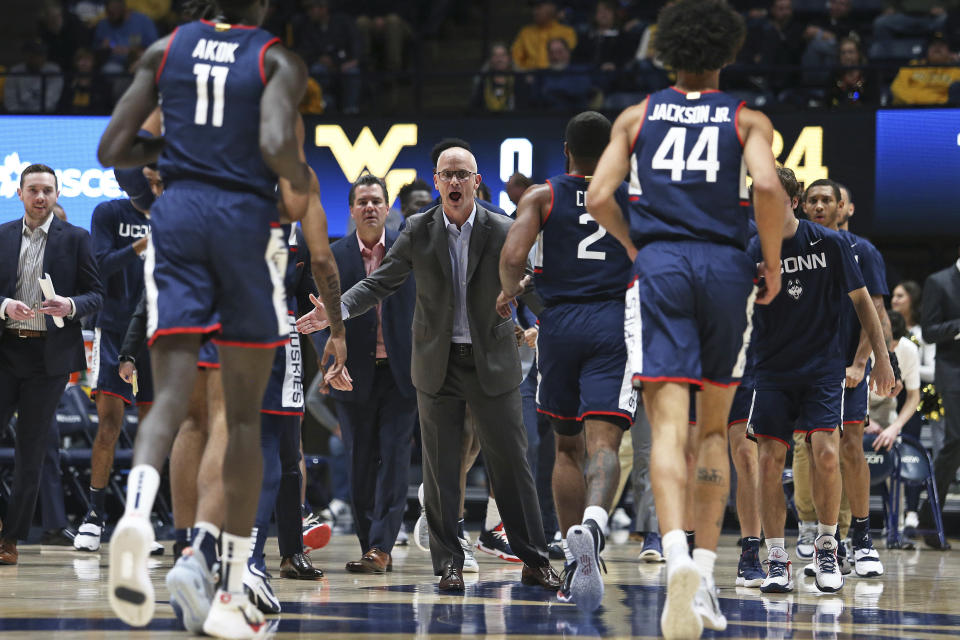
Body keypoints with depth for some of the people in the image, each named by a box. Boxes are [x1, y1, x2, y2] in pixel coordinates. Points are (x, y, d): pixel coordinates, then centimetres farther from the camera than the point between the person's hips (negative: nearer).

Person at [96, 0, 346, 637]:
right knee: (244, 415, 7)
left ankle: (137, 511, -40)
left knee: (172, 393, -5)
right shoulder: (279, 60, -1)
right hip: (247, 221, -2)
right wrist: (300, 182, 2)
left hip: (177, 214, 2)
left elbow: (112, 149, 8)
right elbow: (276, 146, -19)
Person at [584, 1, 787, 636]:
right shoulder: (749, 120, 8)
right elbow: (768, 187, -11)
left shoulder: (638, 117, 13)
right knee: (714, 428, 14)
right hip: (725, 267, 0)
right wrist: (772, 262, 2)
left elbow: (599, 197, 3)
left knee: (668, 426, -10)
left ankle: (678, 553, -35)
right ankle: (705, 572, 9)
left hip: (659, 266, 0)